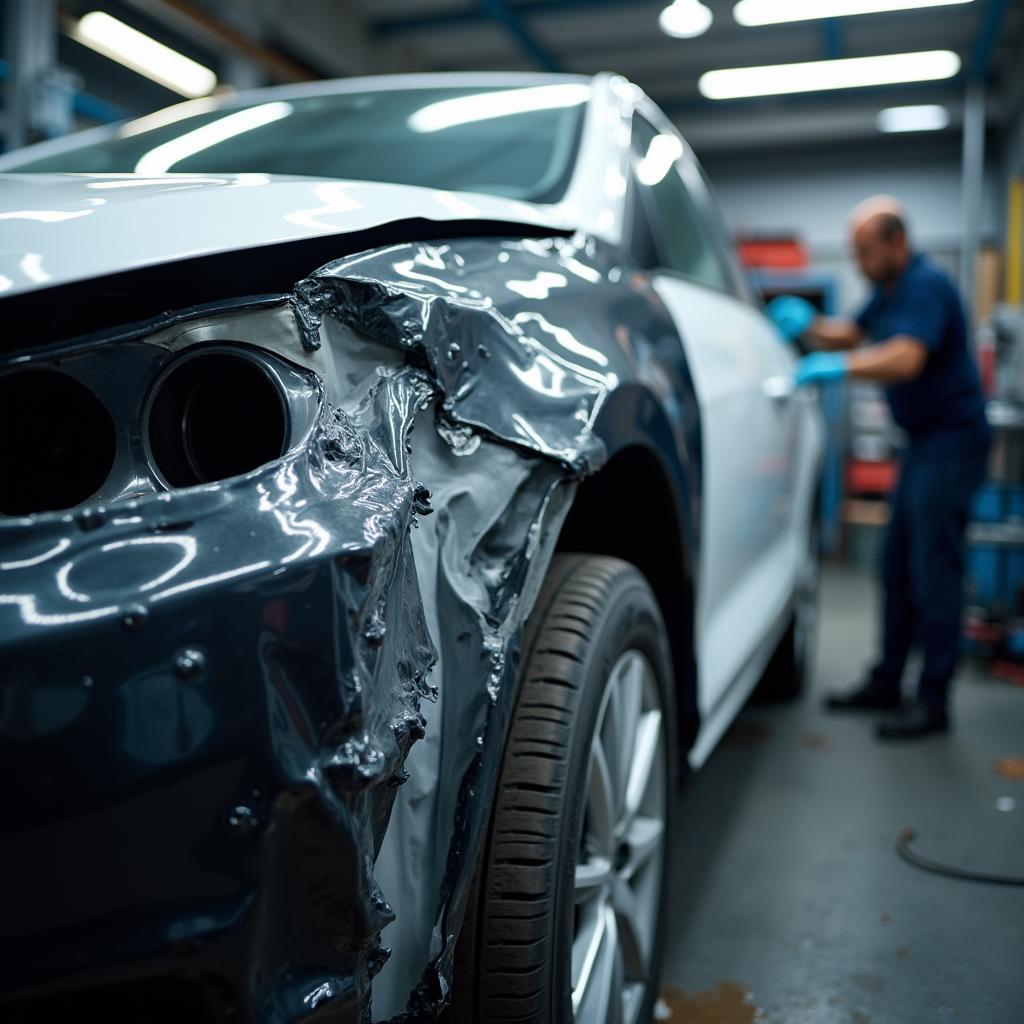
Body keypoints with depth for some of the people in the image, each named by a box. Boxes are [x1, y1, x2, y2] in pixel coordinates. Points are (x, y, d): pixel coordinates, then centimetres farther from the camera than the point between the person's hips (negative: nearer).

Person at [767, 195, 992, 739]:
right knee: (897, 567, 11)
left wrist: (839, 366, -36)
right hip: (923, 440, 10)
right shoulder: (889, 289, 14)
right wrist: (809, 323, 2)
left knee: (933, 570, -9)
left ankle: (933, 701, -1)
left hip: (953, 438, -10)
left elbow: (907, 359, -31)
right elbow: (851, 335, 20)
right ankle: (886, 683, 20)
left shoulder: (927, 286, -16)